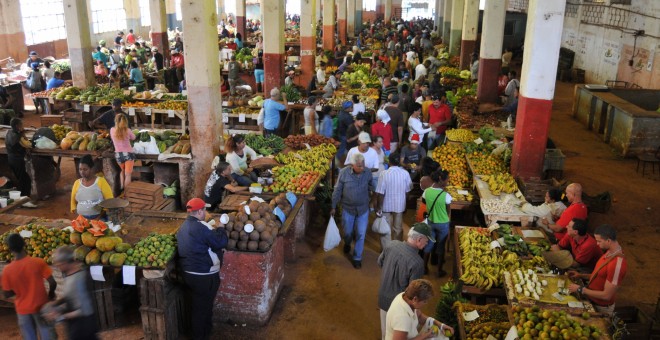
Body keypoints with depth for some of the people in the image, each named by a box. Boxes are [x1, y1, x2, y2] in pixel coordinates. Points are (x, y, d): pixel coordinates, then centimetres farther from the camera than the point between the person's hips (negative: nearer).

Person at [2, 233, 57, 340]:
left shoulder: (7, 270, -15)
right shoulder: (38, 262, -18)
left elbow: (7, 295, -5)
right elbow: (52, 283, -17)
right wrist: (51, 294, 3)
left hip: (23, 310, 1)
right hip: (41, 306, -1)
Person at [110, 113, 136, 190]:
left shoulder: (112, 130, -6)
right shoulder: (127, 130, -12)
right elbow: (133, 138, 5)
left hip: (118, 154, 3)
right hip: (128, 153, -3)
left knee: (122, 172, 24)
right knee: (128, 174, 0)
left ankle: (122, 189, 25)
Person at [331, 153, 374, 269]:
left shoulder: (367, 173, -14)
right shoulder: (344, 172, -18)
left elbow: (371, 189, 2)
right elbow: (337, 191, -7)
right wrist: (333, 207, -1)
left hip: (363, 209, 0)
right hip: (348, 208, 0)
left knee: (361, 234, 4)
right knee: (348, 232, 17)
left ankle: (357, 257, 23)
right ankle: (347, 243, 53)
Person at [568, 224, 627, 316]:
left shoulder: (617, 264, -32)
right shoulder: (610, 252, -4)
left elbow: (606, 295, -28)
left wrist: (580, 289, -22)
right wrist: (581, 276, 2)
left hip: (601, 308, -8)